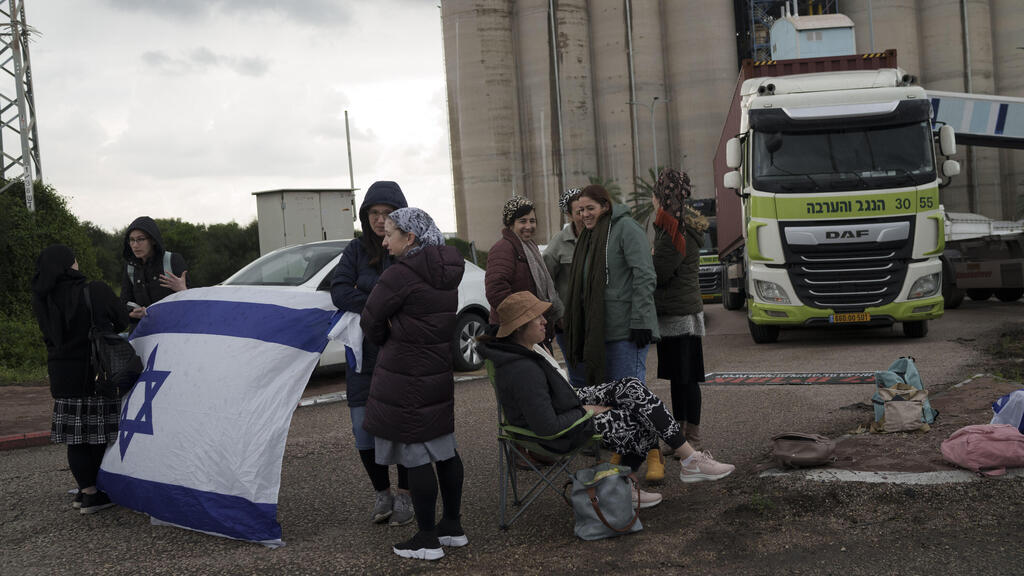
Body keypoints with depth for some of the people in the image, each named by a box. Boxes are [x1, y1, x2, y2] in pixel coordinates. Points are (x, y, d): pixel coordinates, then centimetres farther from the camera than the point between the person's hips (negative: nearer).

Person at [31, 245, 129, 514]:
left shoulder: (43, 300, -1)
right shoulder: (97, 291, -15)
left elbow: (51, 335, 11)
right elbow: (122, 323, -2)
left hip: (63, 377, 5)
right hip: (97, 373, -5)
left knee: (76, 436, 11)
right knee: (98, 435, 2)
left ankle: (86, 491, 16)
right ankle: (95, 494, 5)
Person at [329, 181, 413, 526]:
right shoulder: (357, 251, 4)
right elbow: (339, 291, -8)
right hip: (365, 352, 3)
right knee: (364, 427, 3)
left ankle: (404, 495, 19)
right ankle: (382, 493, 22)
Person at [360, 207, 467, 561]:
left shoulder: (401, 273, -18)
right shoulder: (447, 271, 8)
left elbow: (371, 321, -9)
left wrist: (384, 343, 11)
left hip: (406, 379, -8)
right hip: (441, 374, 9)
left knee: (415, 456, 0)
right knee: (445, 450, 16)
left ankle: (428, 540, 8)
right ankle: (453, 527, 27)